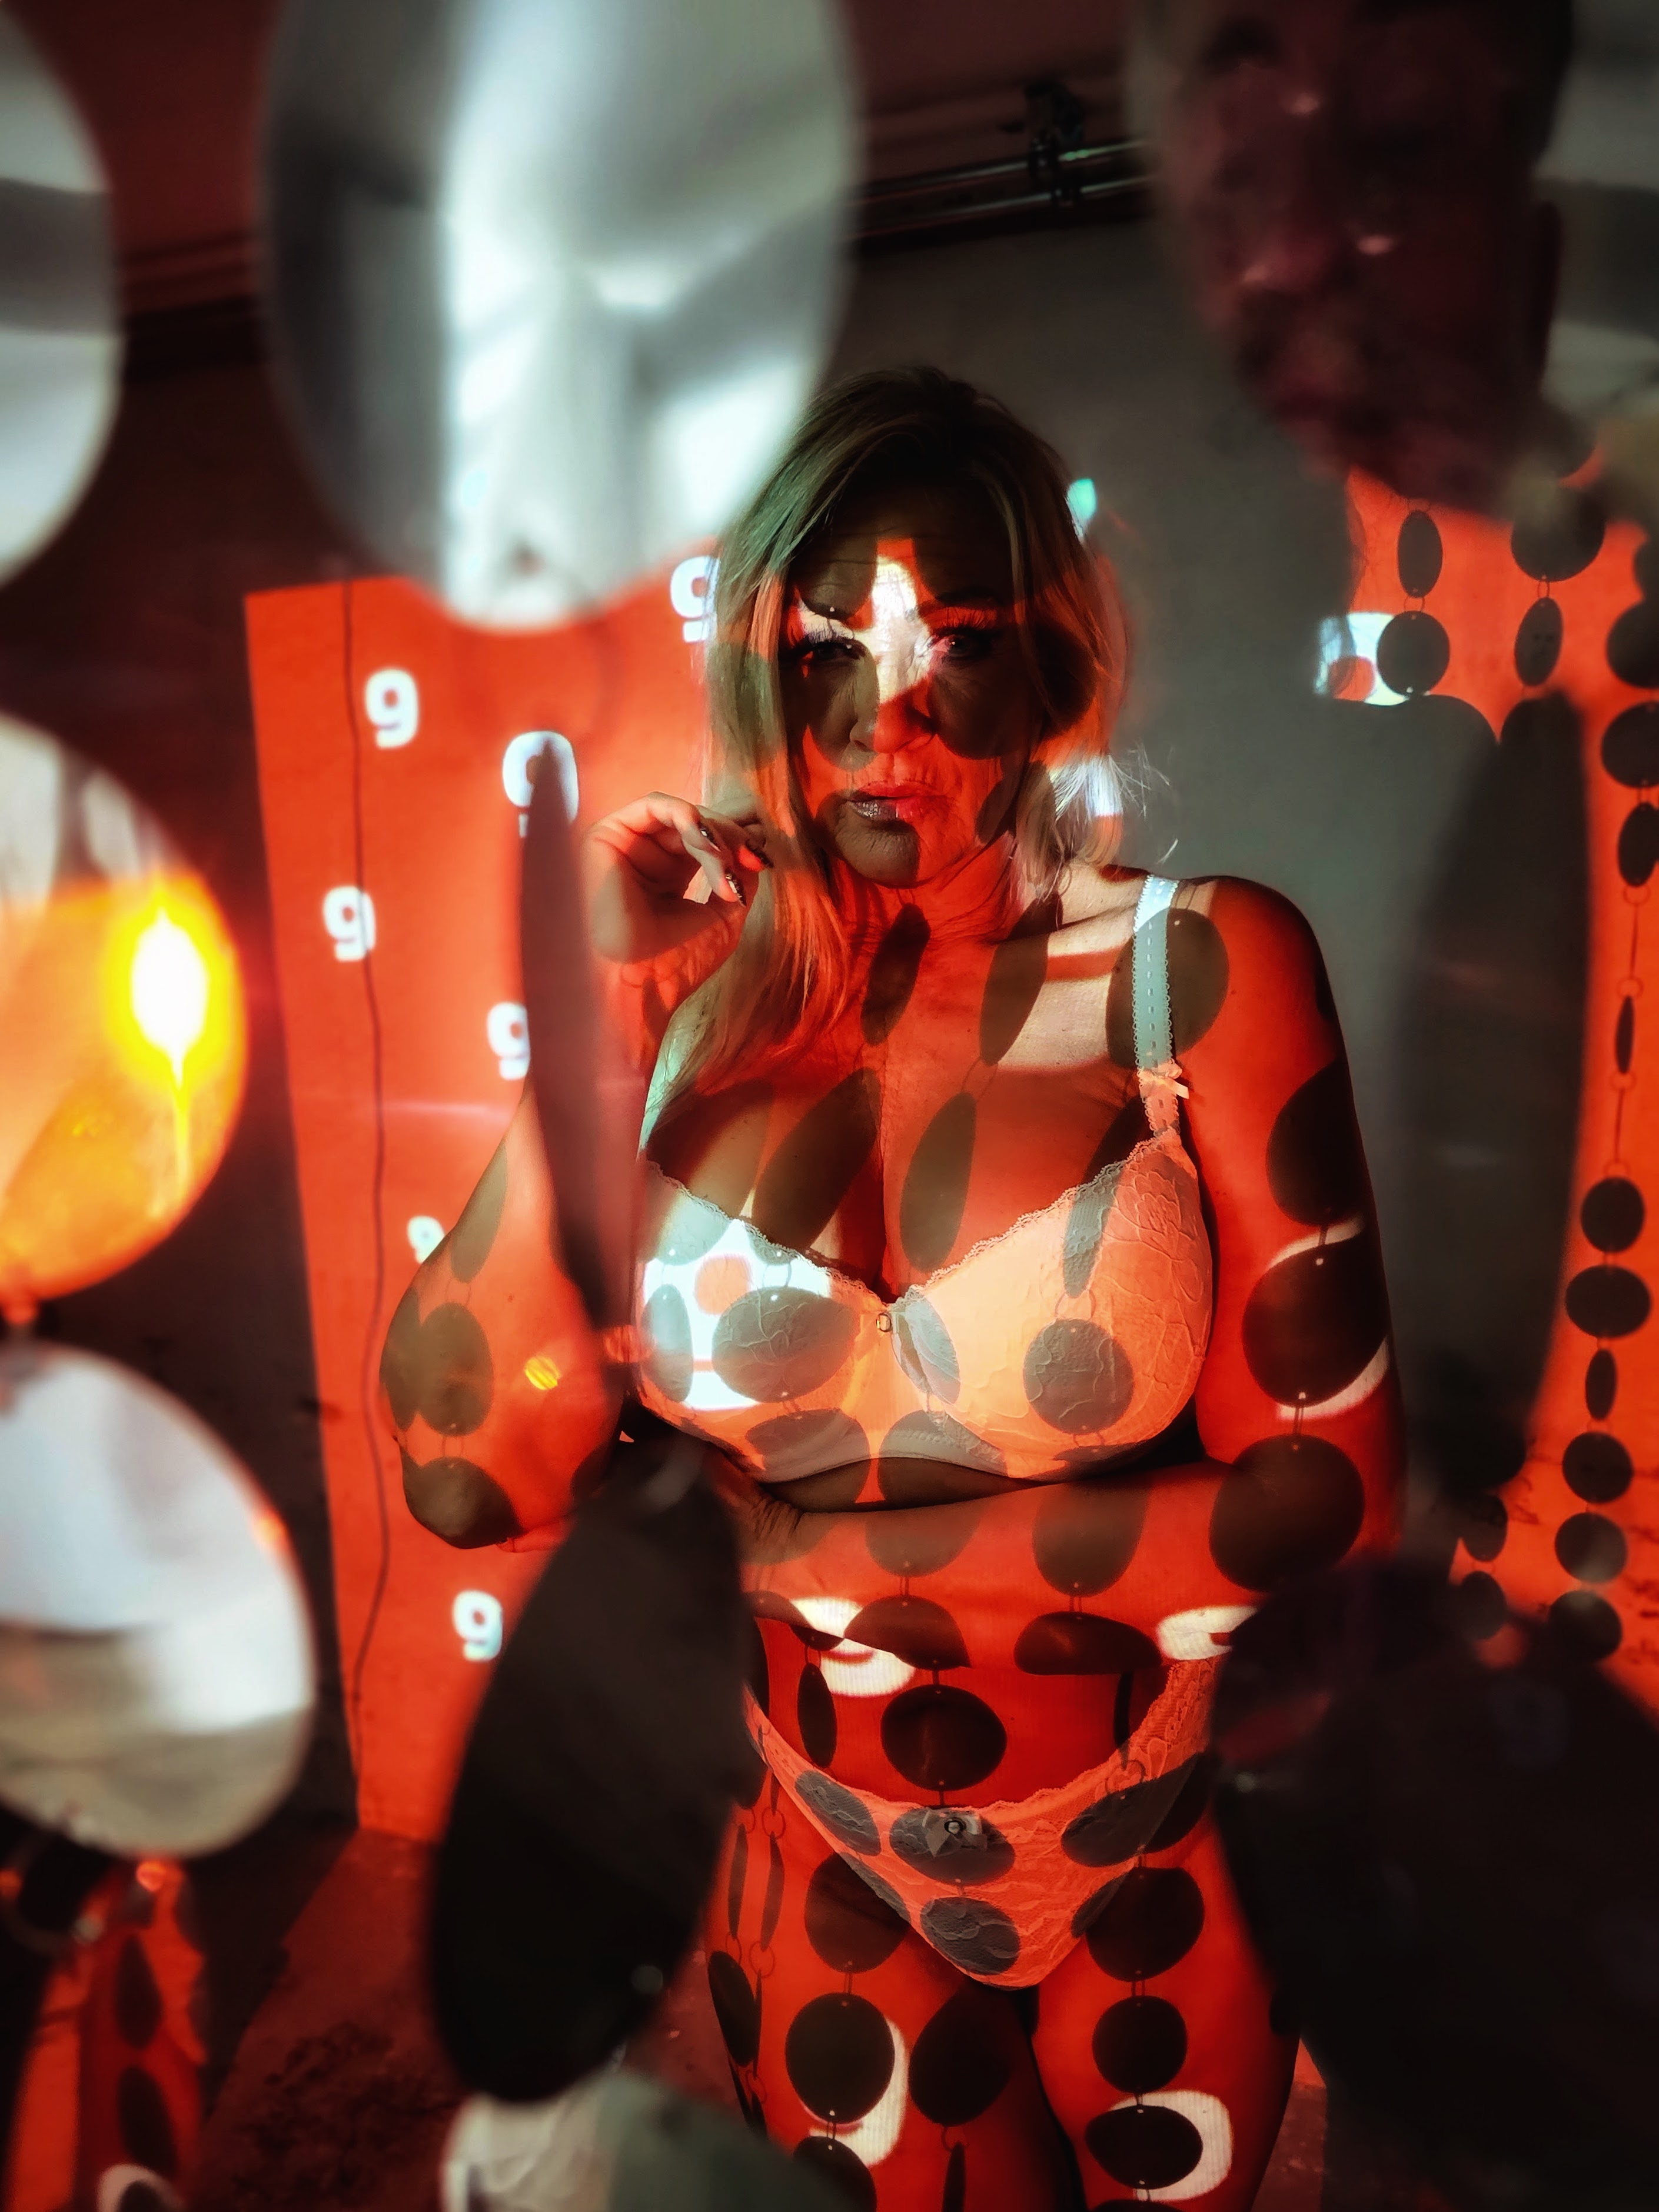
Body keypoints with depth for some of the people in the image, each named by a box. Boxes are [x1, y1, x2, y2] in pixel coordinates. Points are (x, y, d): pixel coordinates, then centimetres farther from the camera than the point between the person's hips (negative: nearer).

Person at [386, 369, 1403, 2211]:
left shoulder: (1195, 970, -16)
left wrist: (832, 1558, -15)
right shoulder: (707, 990, -10)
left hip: (1167, 1867, -1)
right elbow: (470, 1478, -16)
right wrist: (603, 1024, -22)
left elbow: (1329, 1488, -18)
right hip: (826, 1875, 2)